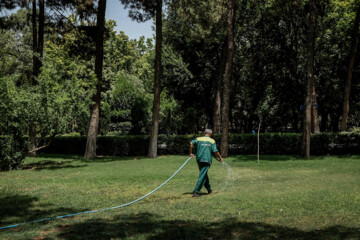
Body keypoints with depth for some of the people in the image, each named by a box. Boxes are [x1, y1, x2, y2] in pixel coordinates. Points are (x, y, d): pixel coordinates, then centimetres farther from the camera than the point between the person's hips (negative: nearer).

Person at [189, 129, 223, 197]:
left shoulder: (198, 139, 9)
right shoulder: (212, 141, 3)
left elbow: (191, 143, -9)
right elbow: (215, 151, -4)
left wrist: (191, 153, -2)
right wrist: (220, 158, 11)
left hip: (199, 159, 4)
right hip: (207, 160, -4)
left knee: (204, 175, 21)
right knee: (202, 176, -5)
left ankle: (209, 189, 33)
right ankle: (196, 192, -13)